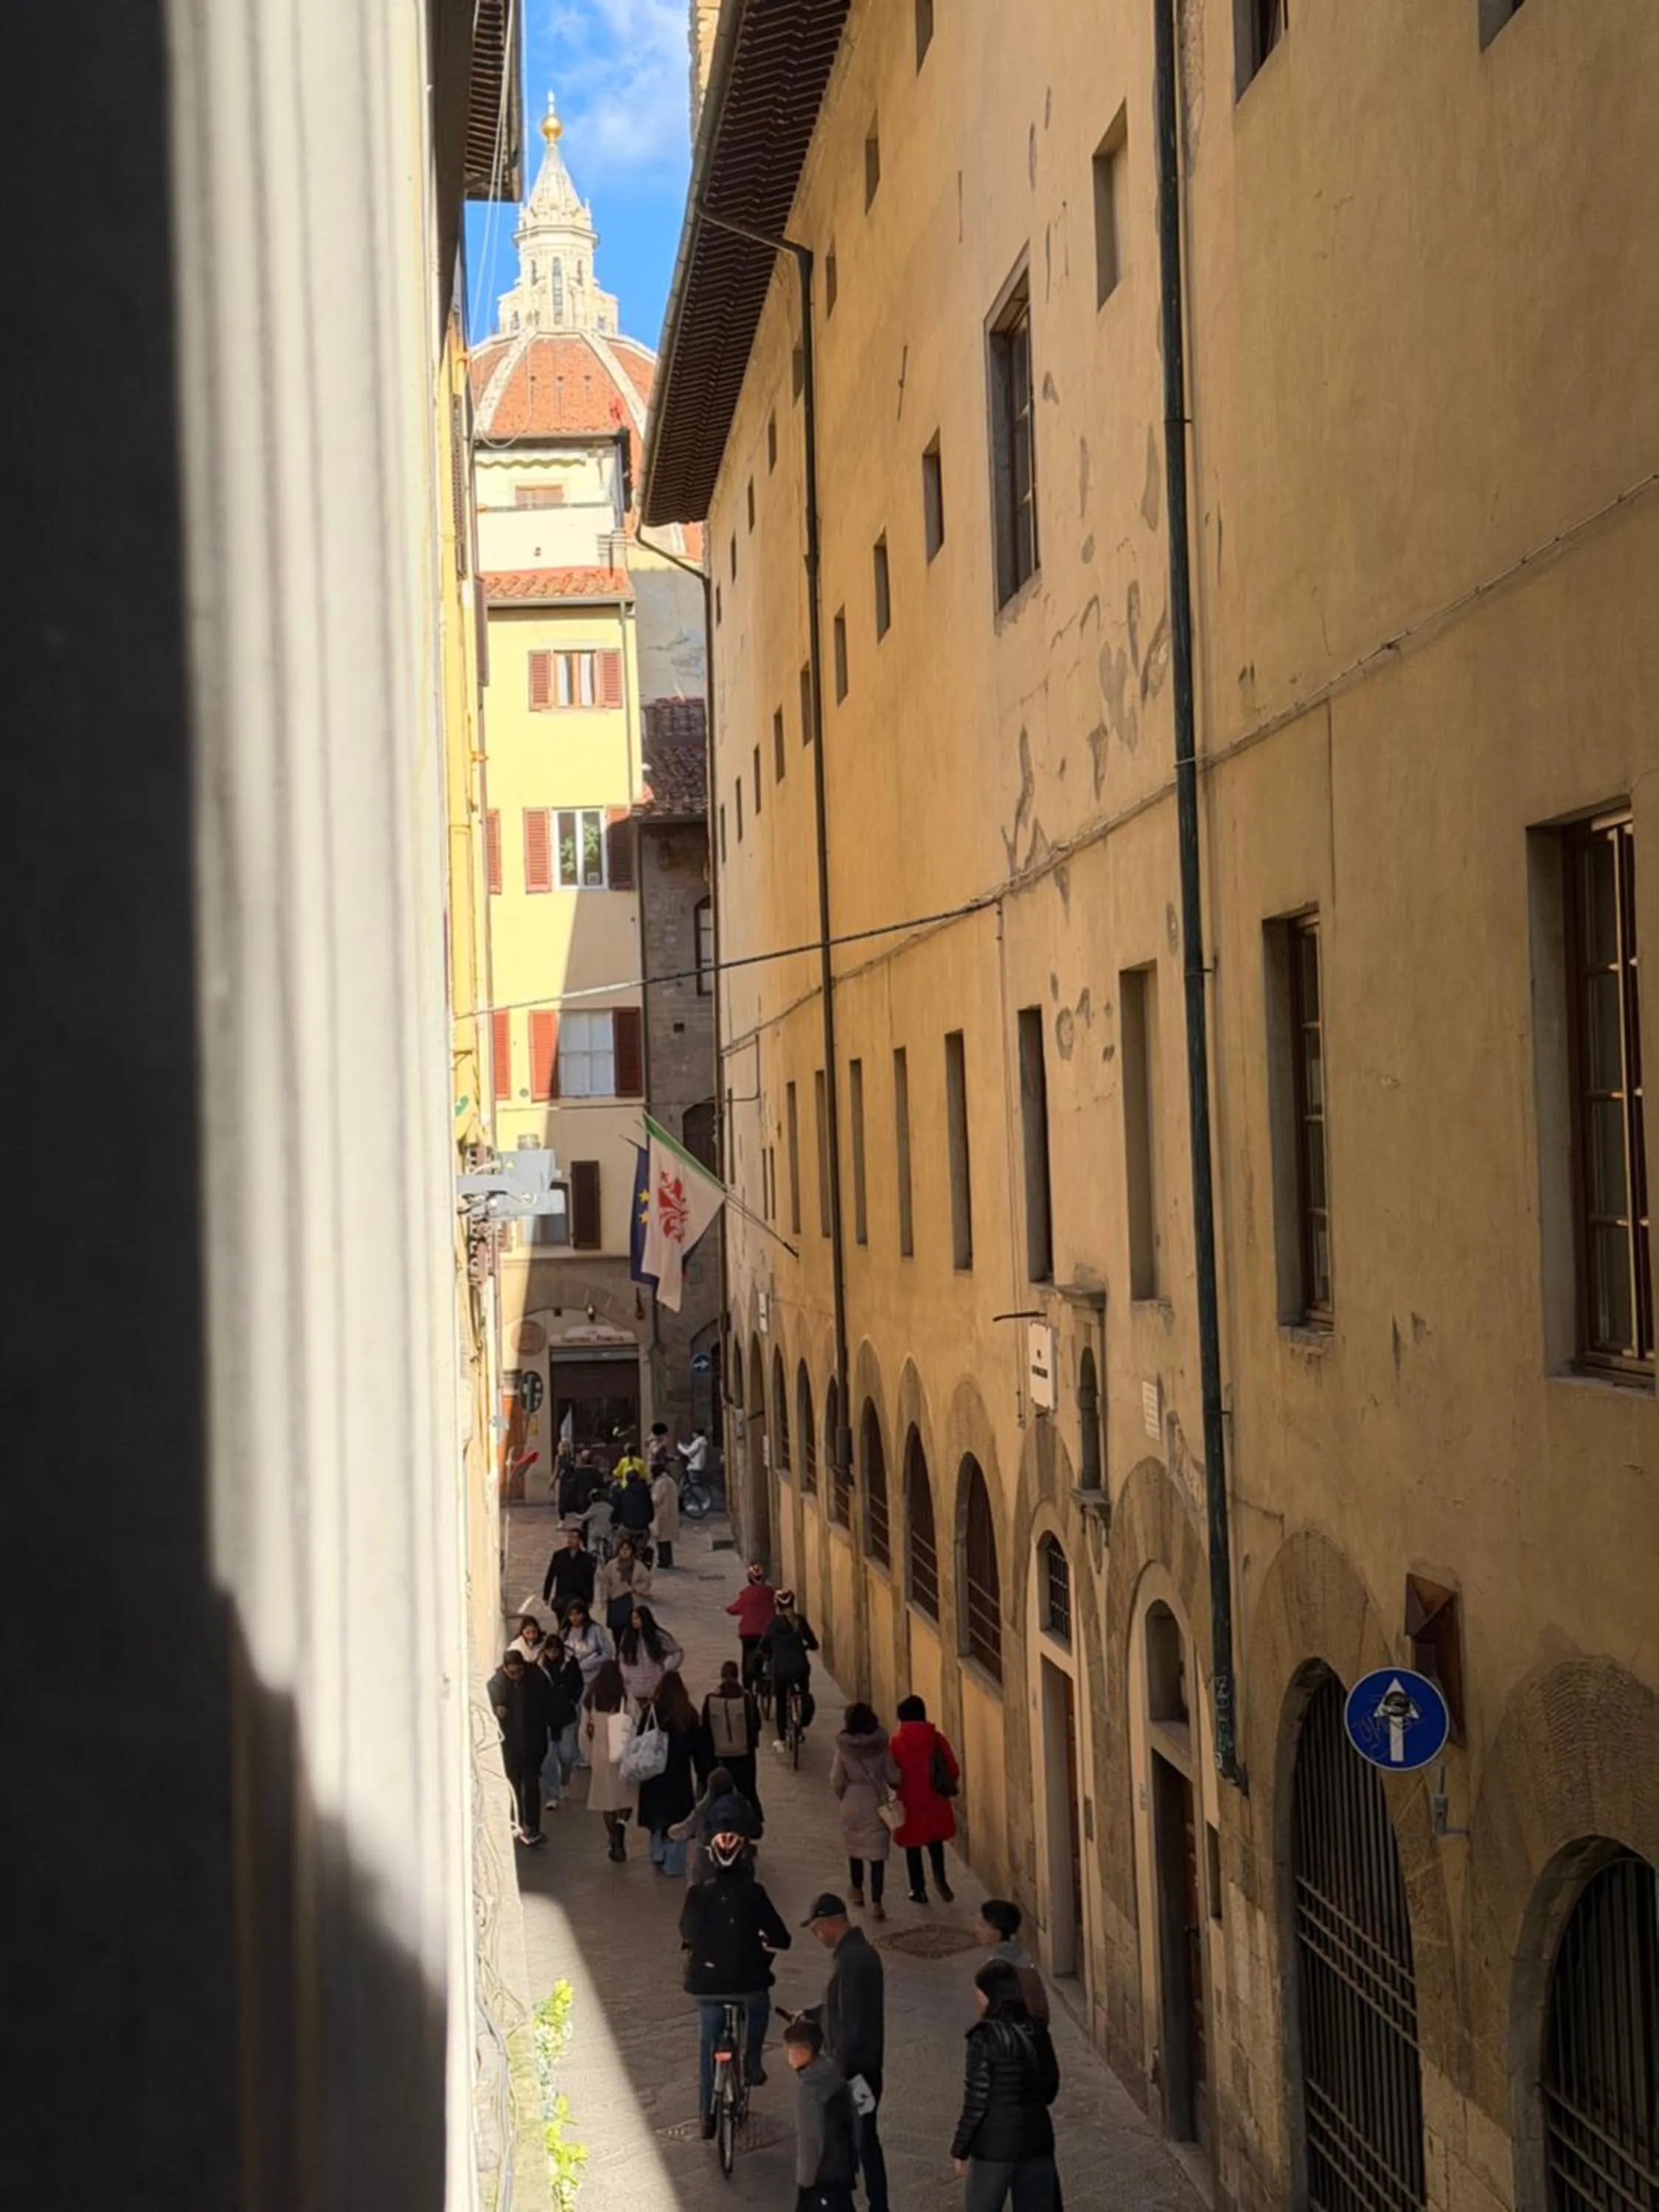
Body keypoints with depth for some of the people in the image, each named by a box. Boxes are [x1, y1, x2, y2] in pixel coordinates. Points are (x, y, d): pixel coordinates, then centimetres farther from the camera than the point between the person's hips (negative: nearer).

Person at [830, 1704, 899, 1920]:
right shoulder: (880, 1745, -11)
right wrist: (890, 1788, 16)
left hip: (853, 1805, 0)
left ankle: (858, 1892, 38)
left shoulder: (843, 1748, -12)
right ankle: (876, 1904, -2)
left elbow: (837, 1781, -8)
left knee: (854, 1849, 22)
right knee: (877, 1854, 3)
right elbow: (893, 1776, -7)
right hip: (877, 1804, 0)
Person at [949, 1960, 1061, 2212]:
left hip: (996, 2142, -6)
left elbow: (976, 2101, -14)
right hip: (1037, 2136, 6)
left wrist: (960, 2149, -5)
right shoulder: (1036, 2031, 2)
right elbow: (1050, 2088, 11)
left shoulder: (985, 2037, -16)